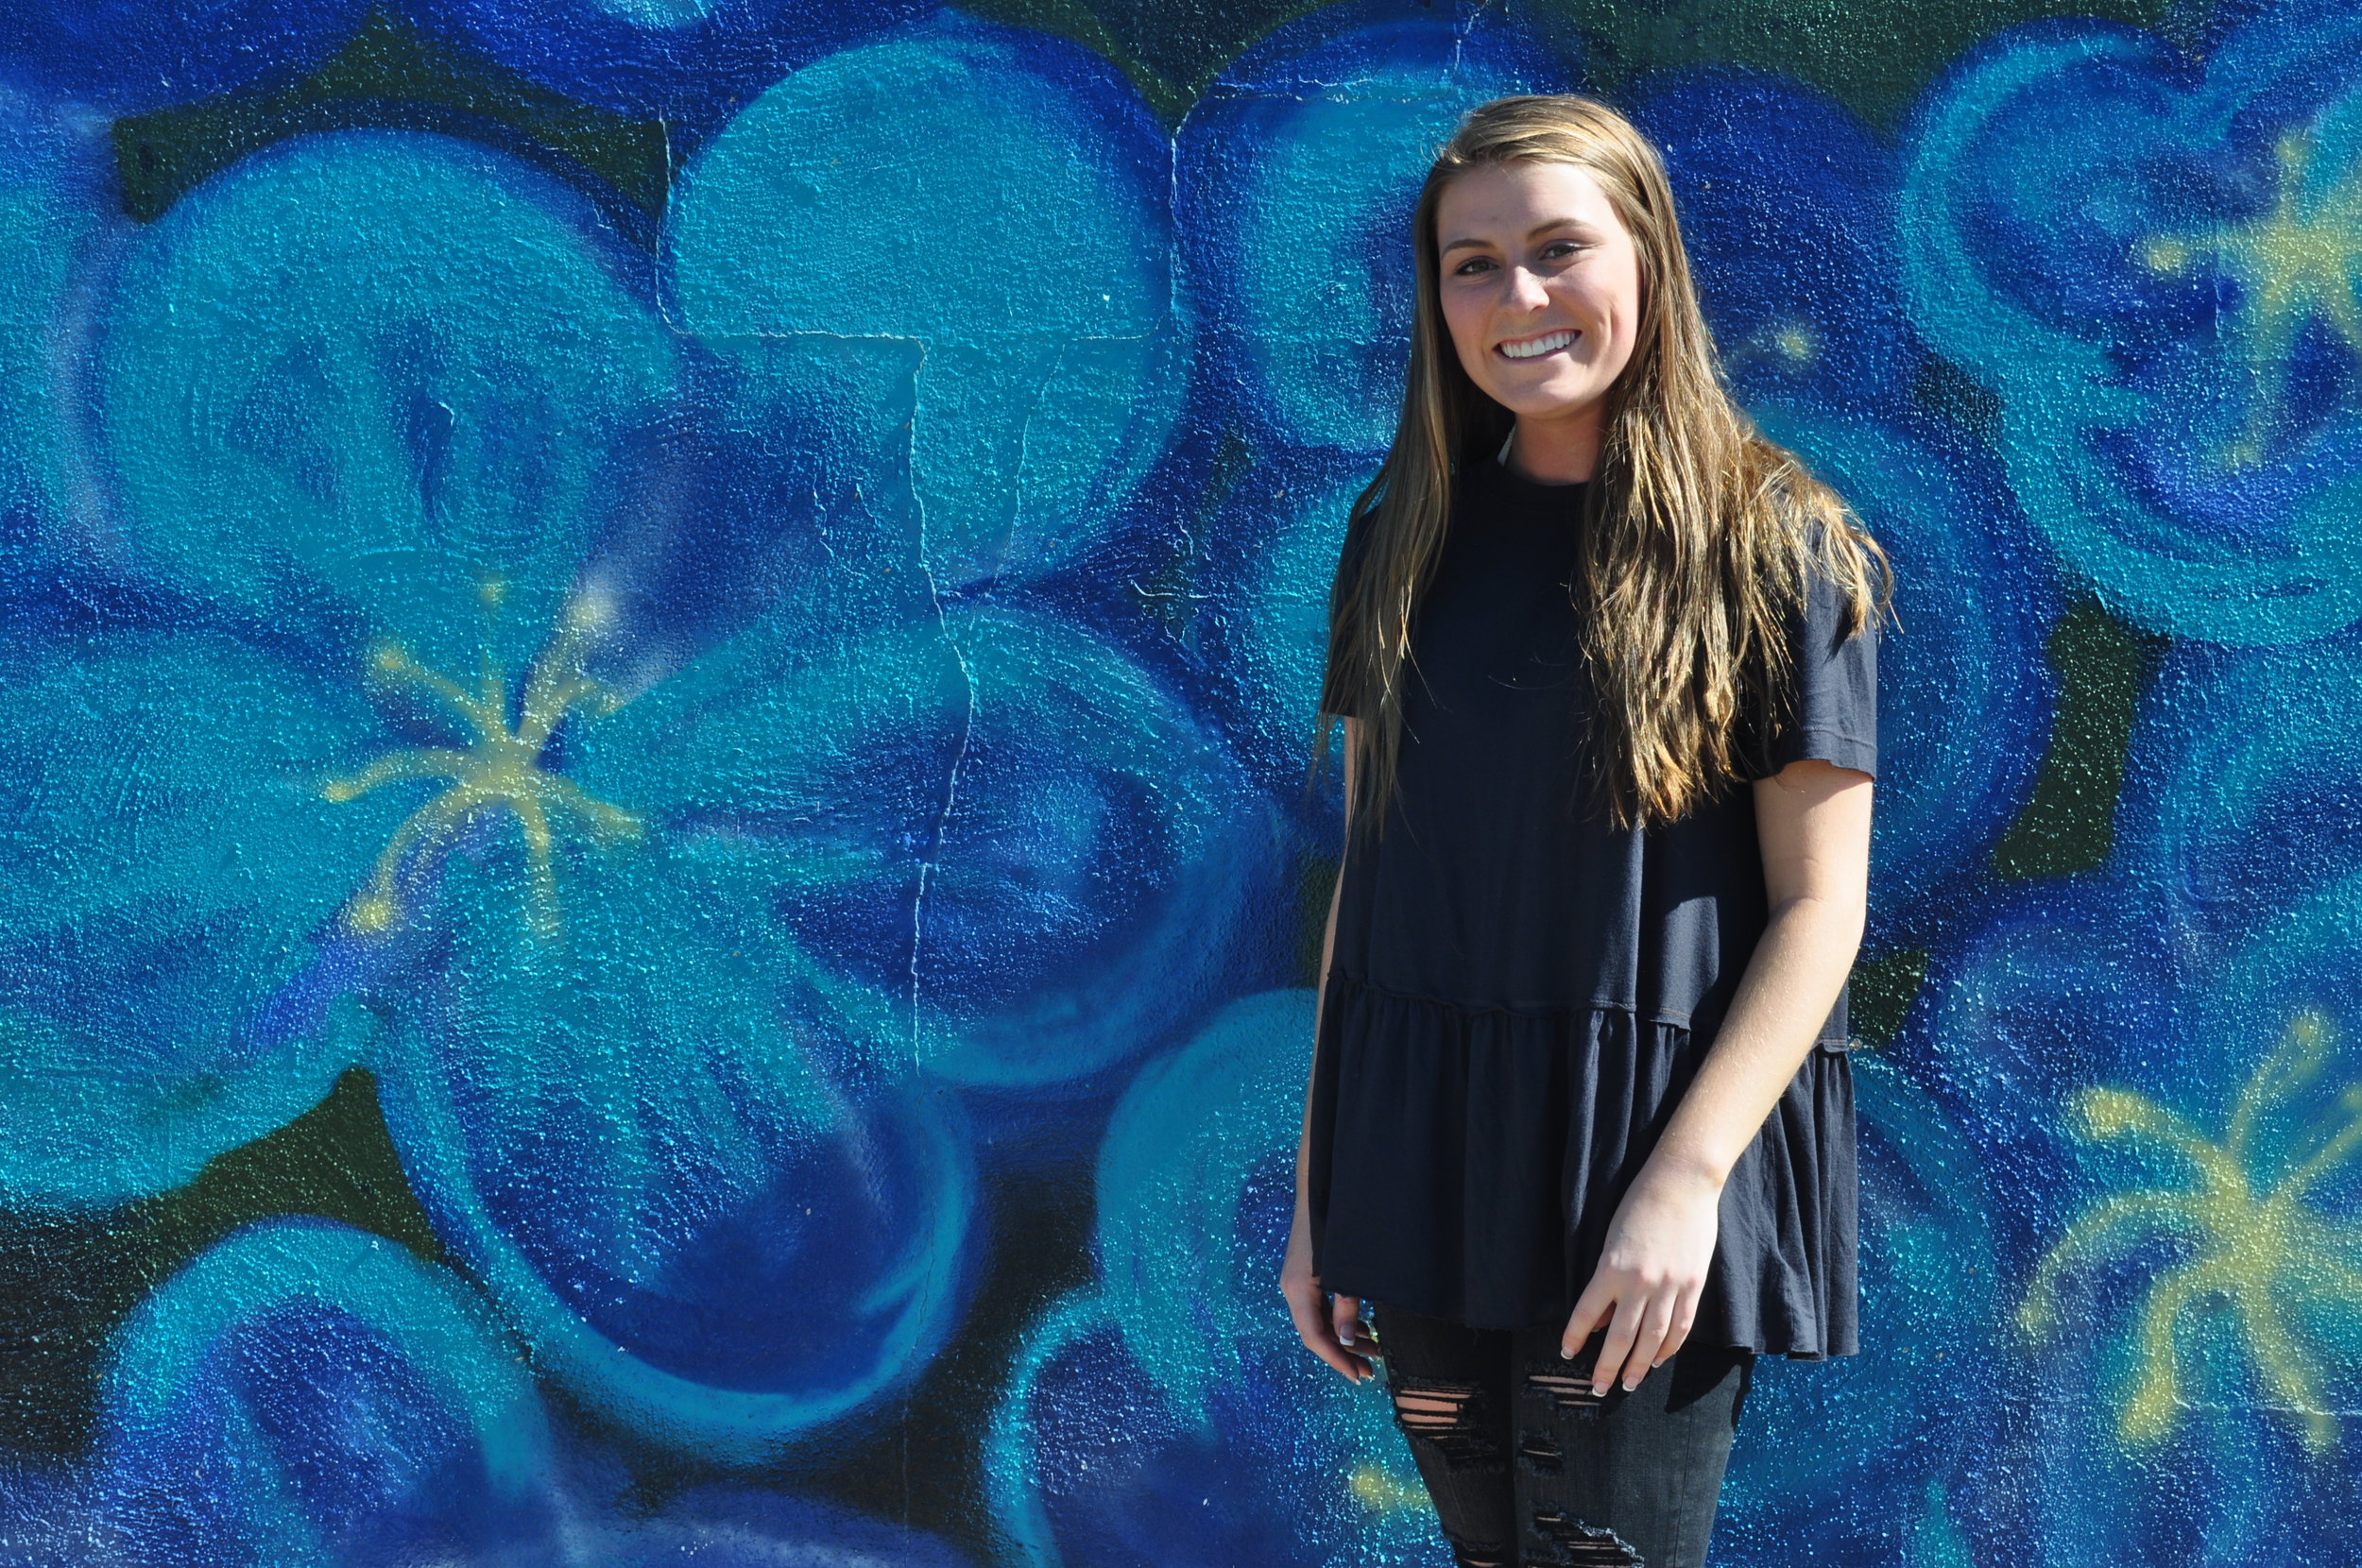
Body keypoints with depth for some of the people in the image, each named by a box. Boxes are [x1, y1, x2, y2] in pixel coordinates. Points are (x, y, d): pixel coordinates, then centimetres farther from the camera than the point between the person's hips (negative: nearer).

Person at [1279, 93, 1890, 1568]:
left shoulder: (1778, 546, -5)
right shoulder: (1409, 536, 7)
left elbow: (1819, 906, -9)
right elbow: (1368, 867, 9)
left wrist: (1682, 1181, -19)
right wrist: (1319, 1189, 7)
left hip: (1645, 1169, -4)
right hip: (1423, 1157, 4)